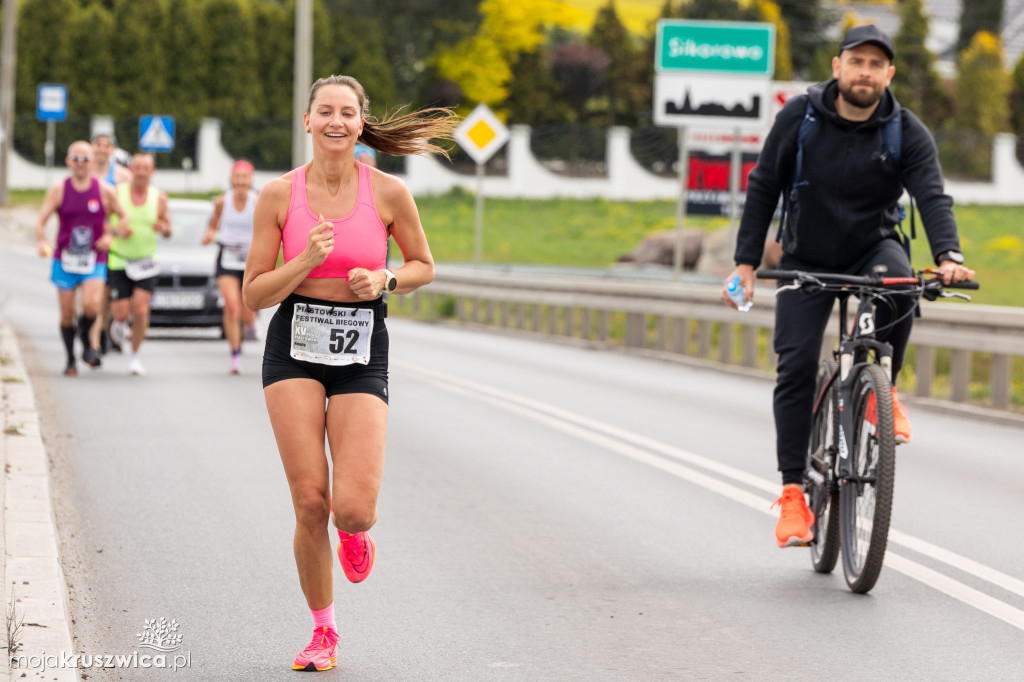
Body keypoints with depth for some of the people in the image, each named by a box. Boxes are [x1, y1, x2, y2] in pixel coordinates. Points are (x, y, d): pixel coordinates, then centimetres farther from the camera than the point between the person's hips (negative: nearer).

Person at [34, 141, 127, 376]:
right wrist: (43, 243, -23)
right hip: (64, 259, 1)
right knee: (67, 313, 3)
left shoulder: (105, 191, 0)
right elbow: (41, 221, -4)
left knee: (91, 305, -23)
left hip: (94, 261, -1)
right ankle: (70, 360, 21)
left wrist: (110, 236, -8)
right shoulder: (58, 190, 0)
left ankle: (86, 339, 8)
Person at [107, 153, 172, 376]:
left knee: (140, 310, -15)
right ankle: (119, 324, 35)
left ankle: (135, 355, 5)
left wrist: (164, 228, -14)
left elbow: (168, 231, 10)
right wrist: (115, 230, -18)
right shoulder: (116, 193, -4)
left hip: (146, 262, 0)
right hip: (119, 261, 0)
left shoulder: (159, 198, 1)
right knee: (121, 313, -5)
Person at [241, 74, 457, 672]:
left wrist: (382, 280, -9)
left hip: (362, 355, 0)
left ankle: (356, 532, 27)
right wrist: (307, 260, -17)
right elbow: (254, 295, -1)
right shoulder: (279, 194, -3)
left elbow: (424, 267, 11)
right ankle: (324, 632, 14)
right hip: (294, 348, 0)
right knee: (311, 501, -8)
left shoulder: (388, 192, -3)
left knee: (353, 509, -13)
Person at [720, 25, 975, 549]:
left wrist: (948, 257, -41)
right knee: (796, 365, -11)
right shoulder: (799, 117, -10)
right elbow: (764, 187, -2)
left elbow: (932, 197, -22)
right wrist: (746, 261, -9)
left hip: (872, 248, 0)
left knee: (898, 287, -35)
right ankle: (794, 490, -3)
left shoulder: (908, 133, -11)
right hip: (807, 260, 1)